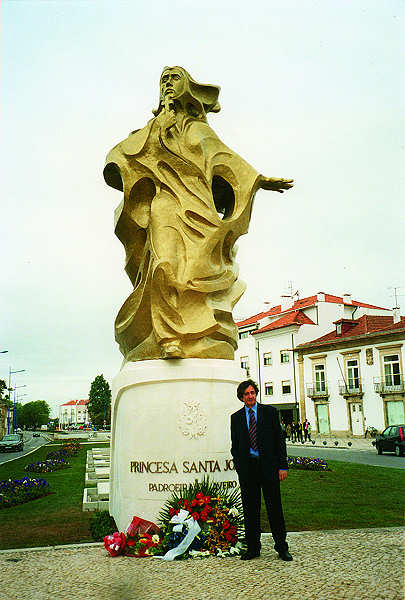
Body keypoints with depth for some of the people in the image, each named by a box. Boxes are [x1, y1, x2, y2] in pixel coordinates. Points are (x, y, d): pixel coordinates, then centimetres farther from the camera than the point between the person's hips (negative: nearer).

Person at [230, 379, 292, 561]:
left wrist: (282, 466, -2)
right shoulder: (236, 417, 9)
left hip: (268, 465, -1)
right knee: (250, 509, 7)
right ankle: (252, 548, 20)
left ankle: (282, 547, 17)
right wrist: (239, 468, 0)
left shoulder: (270, 411, 5)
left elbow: (279, 439, 3)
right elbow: (235, 446, 12)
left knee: (274, 507, 4)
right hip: (247, 467, 2)